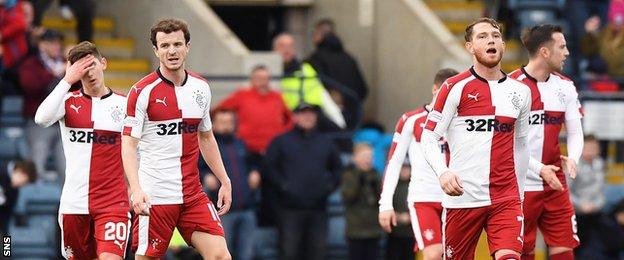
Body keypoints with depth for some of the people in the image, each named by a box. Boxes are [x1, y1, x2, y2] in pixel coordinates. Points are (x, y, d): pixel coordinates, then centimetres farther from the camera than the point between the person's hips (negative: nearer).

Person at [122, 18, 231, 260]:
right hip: (153, 196, -5)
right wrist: (136, 189, -23)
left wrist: (224, 181, 18)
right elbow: (128, 144, -10)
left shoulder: (201, 88, 9)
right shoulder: (142, 91, -8)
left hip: (193, 194, 5)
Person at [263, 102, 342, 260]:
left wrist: (330, 185, 5)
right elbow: (269, 169, 1)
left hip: (318, 207, 4)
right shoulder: (281, 142, 5)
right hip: (291, 207, -4)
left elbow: (337, 168, 22)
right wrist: (283, 186, -10)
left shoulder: (325, 143, 16)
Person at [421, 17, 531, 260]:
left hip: (506, 199, 2)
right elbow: (429, 138, -4)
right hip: (462, 198, -2)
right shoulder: (454, 88, -2)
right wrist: (443, 172, -21)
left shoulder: (520, 91, 11)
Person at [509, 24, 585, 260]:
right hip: (521, 185, -5)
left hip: (555, 185, 5)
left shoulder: (565, 87, 8)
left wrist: (572, 158, -11)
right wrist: (540, 169, -21)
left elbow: (575, 132, 11)